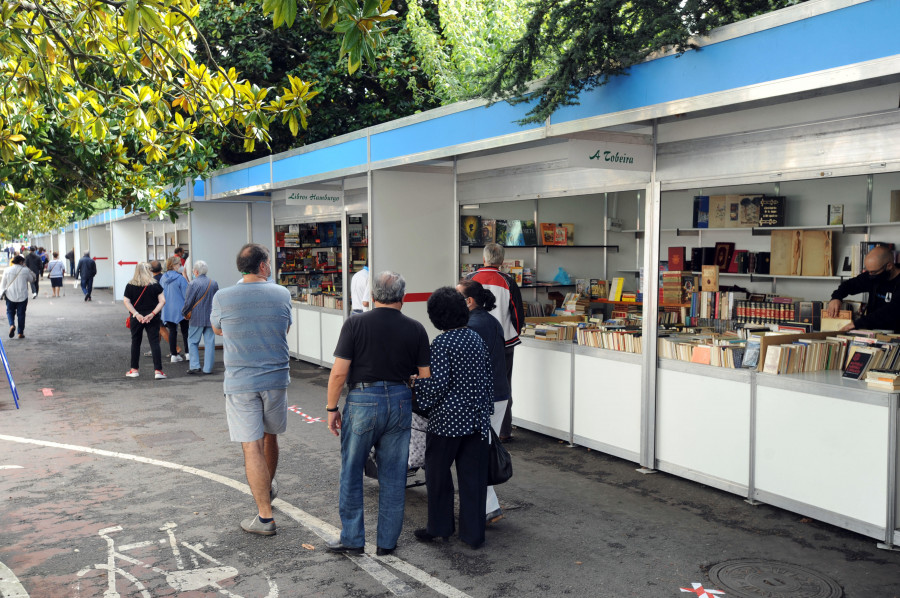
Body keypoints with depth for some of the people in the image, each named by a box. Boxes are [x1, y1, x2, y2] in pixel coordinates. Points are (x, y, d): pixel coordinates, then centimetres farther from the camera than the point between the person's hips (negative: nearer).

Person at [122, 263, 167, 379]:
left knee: (135, 343, 15)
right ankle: (158, 370, -5)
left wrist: (136, 314, -11)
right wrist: (152, 314, -11)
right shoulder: (155, 285, -3)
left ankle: (134, 369, 22)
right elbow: (162, 301, -9)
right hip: (152, 319, -1)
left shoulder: (130, 285, -1)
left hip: (136, 318, 1)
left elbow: (126, 302, -7)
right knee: (154, 343, 0)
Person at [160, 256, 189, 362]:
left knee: (172, 331, 9)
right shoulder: (180, 278, -14)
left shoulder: (163, 278, 4)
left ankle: (174, 355, 9)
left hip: (167, 310, 5)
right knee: (185, 331, 7)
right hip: (180, 309, -5)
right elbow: (186, 294, -13)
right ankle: (188, 353, 10)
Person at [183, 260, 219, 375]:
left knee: (193, 342, 8)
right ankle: (208, 368, 7)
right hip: (211, 318, 4)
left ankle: (195, 366, 0)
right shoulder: (214, 283, 4)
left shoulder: (193, 284, -12)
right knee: (209, 343, 6)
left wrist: (185, 313, 7)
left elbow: (188, 301, -10)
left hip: (197, 318, -4)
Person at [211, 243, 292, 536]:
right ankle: (268, 487, 45)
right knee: (270, 436, 22)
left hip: (240, 382, -2)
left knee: (252, 447, -1)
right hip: (276, 379, 3)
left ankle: (265, 516, 1)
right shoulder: (282, 294, -3)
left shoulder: (222, 298, -7)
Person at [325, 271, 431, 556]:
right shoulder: (415, 329, 0)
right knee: (393, 476, 11)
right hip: (400, 402, 3)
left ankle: (353, 540, 18)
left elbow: (339, 372, -9)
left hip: (363, 401, -2)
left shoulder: (355, 323, -6)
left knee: (351, 473, 12)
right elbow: (426, 376, 2)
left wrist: (332, 408, 1)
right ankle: (387, 542, 19)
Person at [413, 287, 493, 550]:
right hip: (477, 418, 6)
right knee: (473, 476, 10)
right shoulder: (476, 338, 7)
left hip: (447, 419, -6)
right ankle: (474, 533, 16)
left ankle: (439, 526, 23)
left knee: (437, 473, 12)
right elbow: (488, 377, 12)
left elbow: (437, 384, -19)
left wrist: (420, 392, 1)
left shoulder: (441, 343, -14)